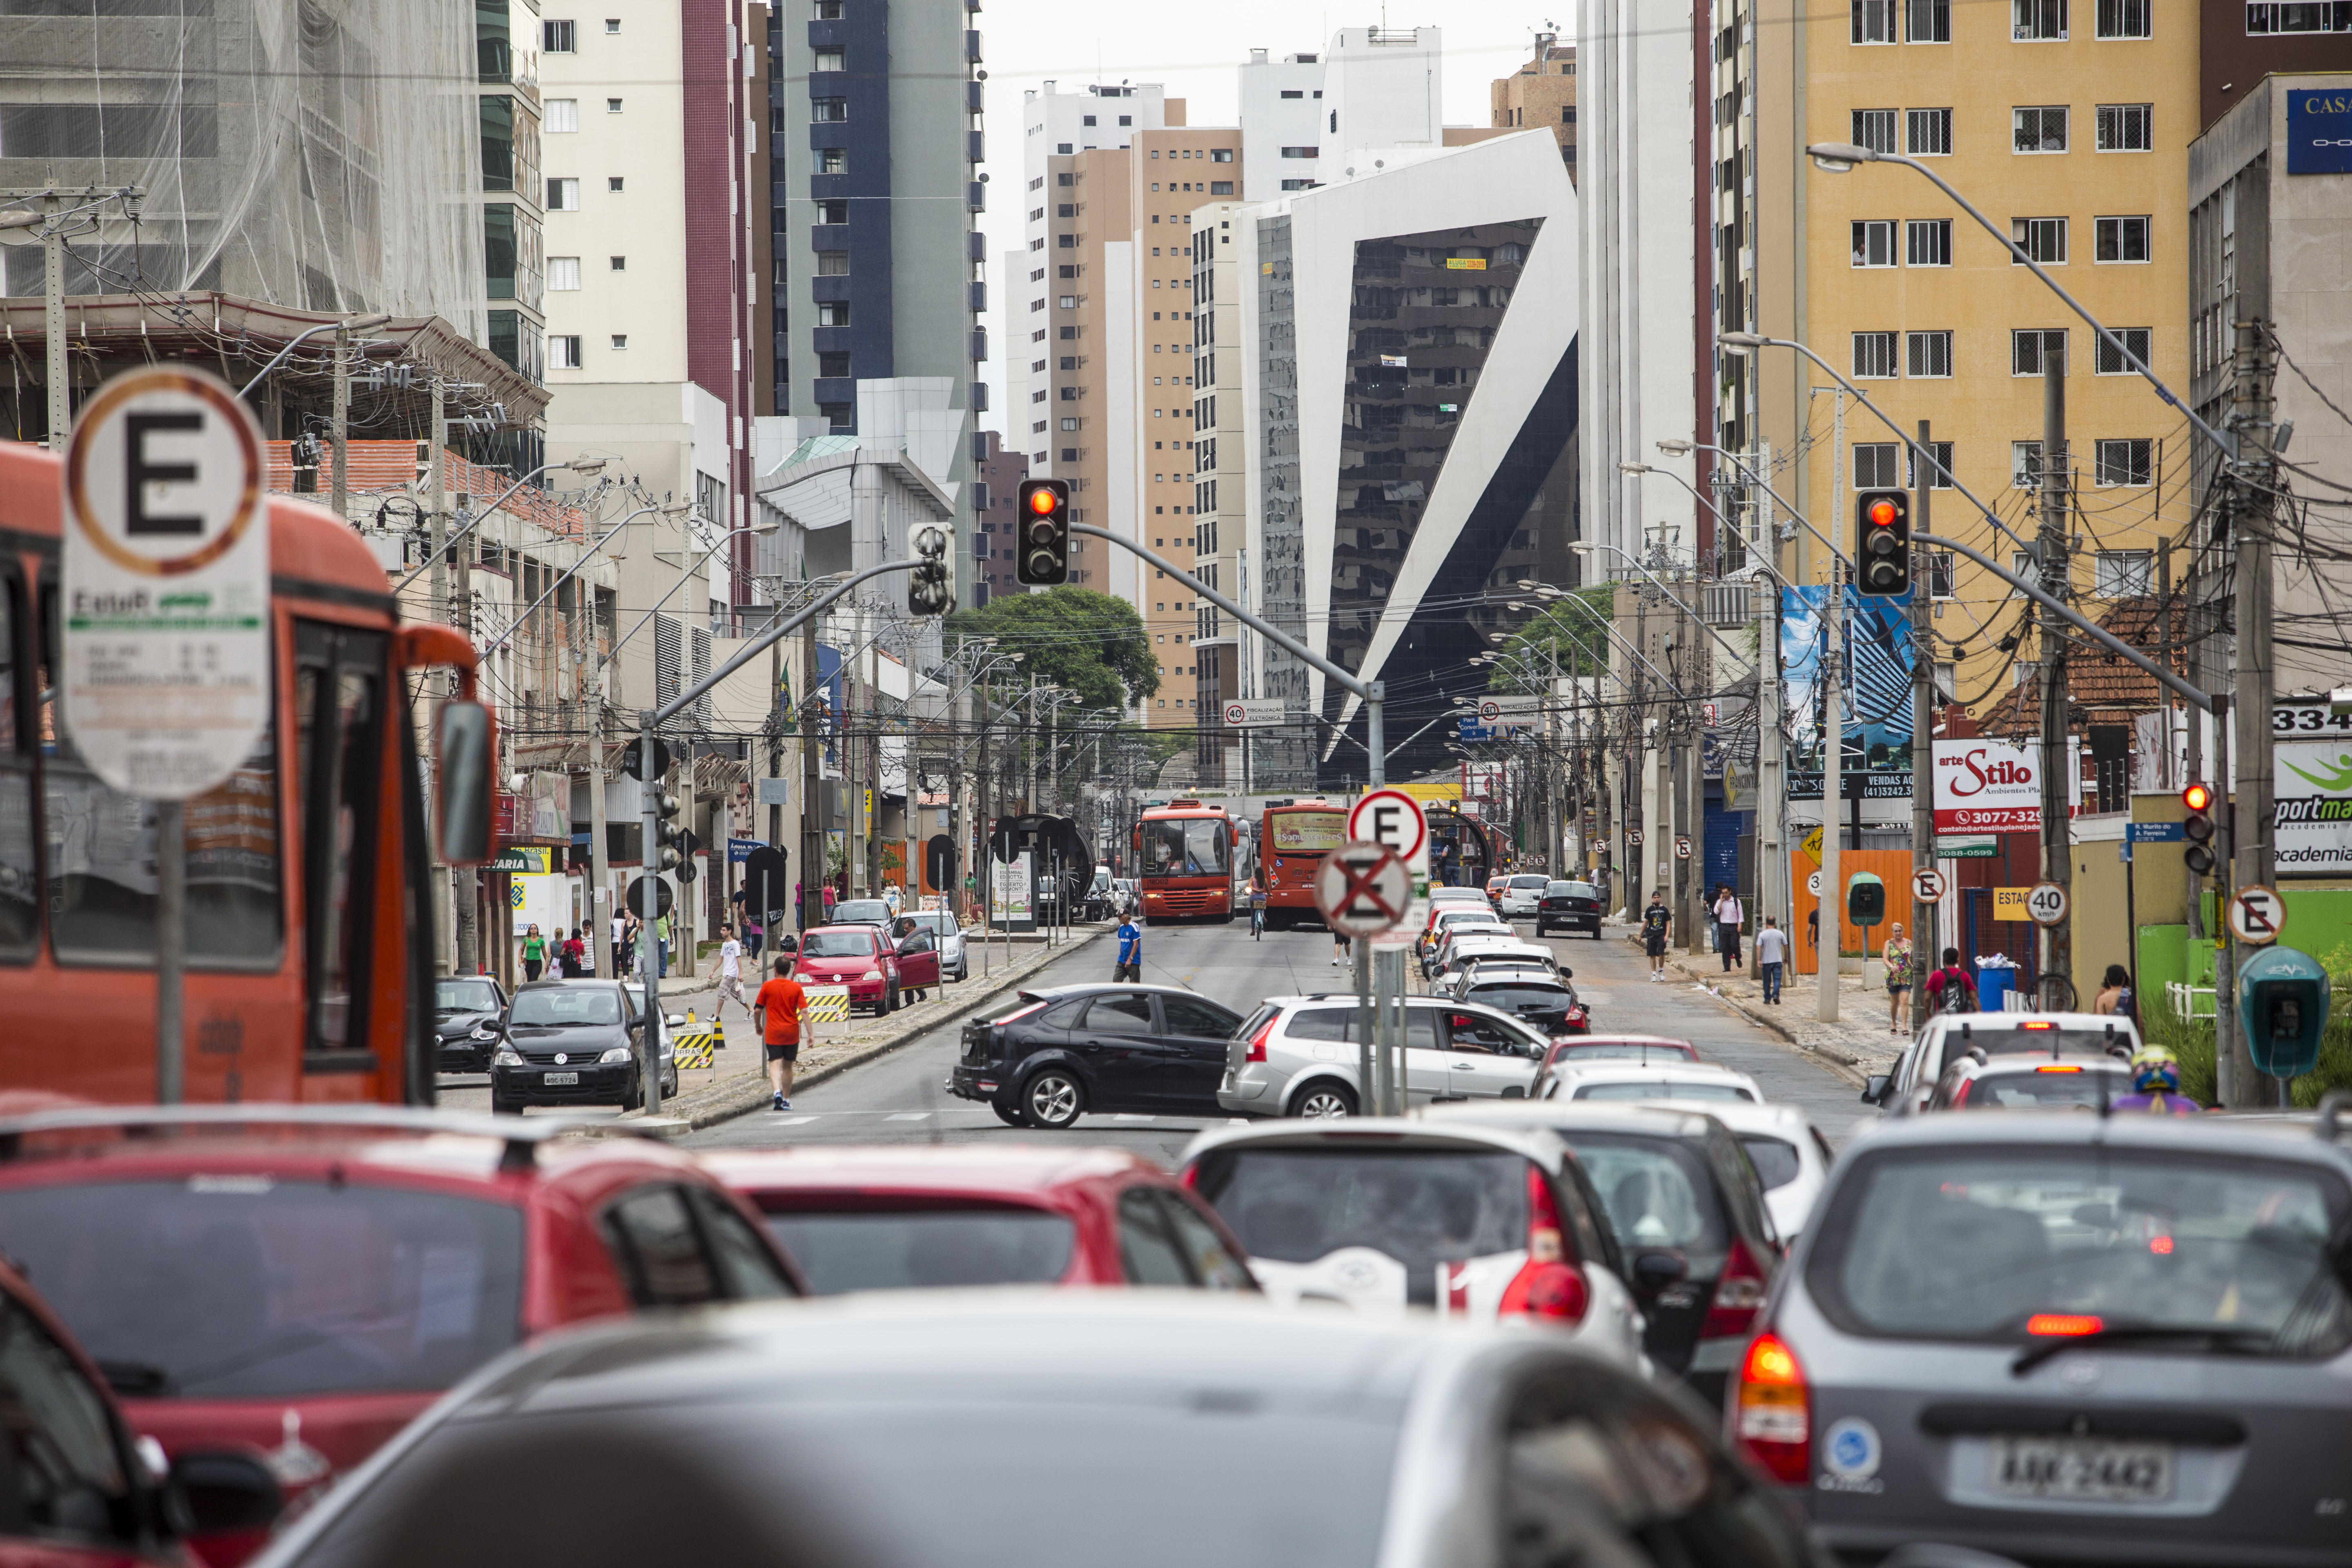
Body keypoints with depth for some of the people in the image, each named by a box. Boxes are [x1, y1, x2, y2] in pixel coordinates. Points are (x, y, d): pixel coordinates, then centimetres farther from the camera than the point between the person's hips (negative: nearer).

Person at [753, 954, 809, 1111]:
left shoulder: (768, 987, -3)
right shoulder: (796, 988, 0)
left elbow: (757, 1010, -1)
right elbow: (804, 1011, -6)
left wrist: (758, 1026, 17)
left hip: (773, 1033, -2)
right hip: (792, 1033, 2)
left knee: (775, 1064, -8)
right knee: (787, 1066, 15)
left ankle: (777, 1092, -33)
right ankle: (786, 1100, 22)